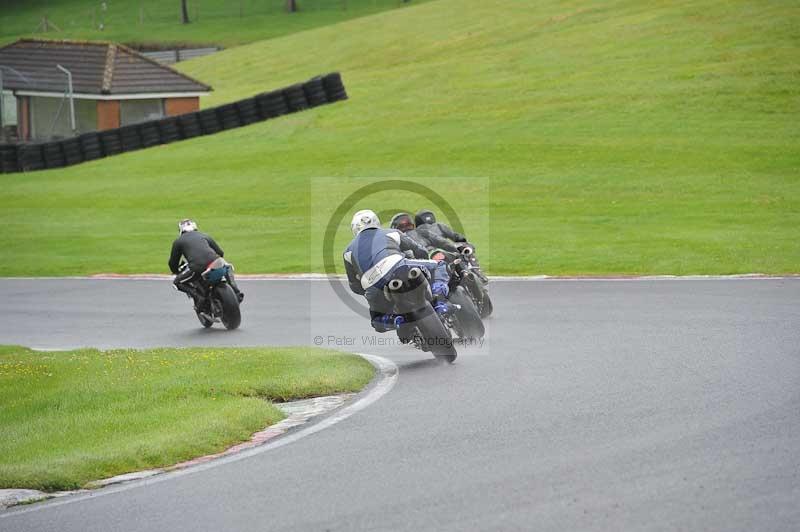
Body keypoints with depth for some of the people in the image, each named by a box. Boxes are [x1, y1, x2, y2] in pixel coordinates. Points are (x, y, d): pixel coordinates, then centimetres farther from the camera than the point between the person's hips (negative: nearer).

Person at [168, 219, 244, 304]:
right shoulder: (204, 236, 29)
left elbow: (173, 262, 23)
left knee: (178, 282, 20)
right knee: (228, 268, 36)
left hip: (197, 268, -3)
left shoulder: (178, 241, 22)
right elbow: (221, 252, 32)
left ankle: (197, 295, -3)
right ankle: (237, 293, 15)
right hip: (215, 263, 3)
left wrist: (177, 273, 44)